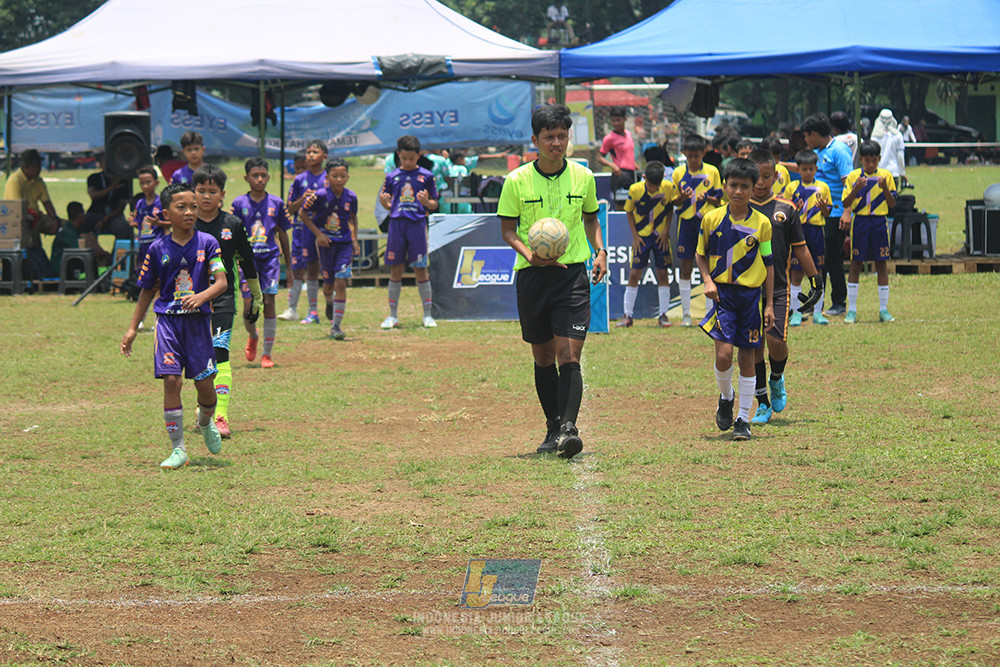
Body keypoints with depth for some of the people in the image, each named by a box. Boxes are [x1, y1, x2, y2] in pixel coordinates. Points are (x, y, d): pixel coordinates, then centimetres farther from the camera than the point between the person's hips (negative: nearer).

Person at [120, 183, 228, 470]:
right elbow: (147, 290, 11)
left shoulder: (207, 243, -1)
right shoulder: (159, 249, 2)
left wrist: (201, 296, -29)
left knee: (204, 383, 1)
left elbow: (222, 282, -9)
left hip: (198, 319, 0)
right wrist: (133, 328, 9)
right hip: (168, 319, 0)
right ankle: (177, 449, -3)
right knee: (171, 380, -10)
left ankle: (206, 423, 37)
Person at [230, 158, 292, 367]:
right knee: (249, 306, -2)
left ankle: (267, 353, 1)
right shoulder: (239, 204, 1)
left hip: (270, 258, 0)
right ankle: (252, 336, 33)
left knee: (269, 302, -6)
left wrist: (289, 264, 13)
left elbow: (282, 234, 12)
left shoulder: (276, 203, 5)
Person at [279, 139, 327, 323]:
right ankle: (292, 309, 1)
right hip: (302, 227, 0)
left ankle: (313, 311, 9)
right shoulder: (299, 180, 5)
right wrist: (303, 200, -12)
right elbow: (289, 209, 5)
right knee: (297, 269, -3)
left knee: (314, 270, 5)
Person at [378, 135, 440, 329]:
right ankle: (393, 315, 11)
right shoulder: (392, 176, 9)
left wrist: (426, 202, -16)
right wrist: (384, 202, -9)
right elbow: (386, 205, 13)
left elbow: (434, 205, 6)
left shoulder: (426, 176, 4)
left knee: (421, 269, -1)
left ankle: (427, 315, 6)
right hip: (397, 223, 2)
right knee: (395, 269, 4)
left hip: (417, 224, -2)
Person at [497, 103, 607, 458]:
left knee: (569, 355, -13)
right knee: (543, 357, 10)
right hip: (532, 276, 1)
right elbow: (507, 228, 2)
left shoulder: (583, 177, 3)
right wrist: (529, 254, -16)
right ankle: (553, 426, 22)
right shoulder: (517, 181, -3)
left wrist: (600, 251, 4)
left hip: (573, 273, -1)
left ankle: (568, 428, -19)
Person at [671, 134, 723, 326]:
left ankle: (709, 312, 5)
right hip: (685, 222, 1)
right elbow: (675, 202, 7)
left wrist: (707, 197, -16)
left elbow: (718, 200, 4)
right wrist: (682, 197, -15)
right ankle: (686, 314, 9)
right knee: (686, 267, 3)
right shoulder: (678, 173, 4)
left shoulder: (712, 172, 1)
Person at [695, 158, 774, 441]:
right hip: (723, 292, -1)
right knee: (724, 351, -16)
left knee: (746, 357, 3)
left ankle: (743, 419, 12)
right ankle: (725, 398, 14)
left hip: (751, 294, 1)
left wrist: (769, 304, 4)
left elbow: (768, 265, 7)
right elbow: (701, 254, 13)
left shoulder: (761, 223, 1)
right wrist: (708, 280, -5)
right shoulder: (712, 219, 0)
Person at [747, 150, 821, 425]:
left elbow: (800, 247, 10)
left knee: (776, 340, -14)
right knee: (754, 346, 2)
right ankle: (763, 404, 14)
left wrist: (815, 280, 9)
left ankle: (777, 379, 19)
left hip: (778, 287, -1)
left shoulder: (786, 209, 4)